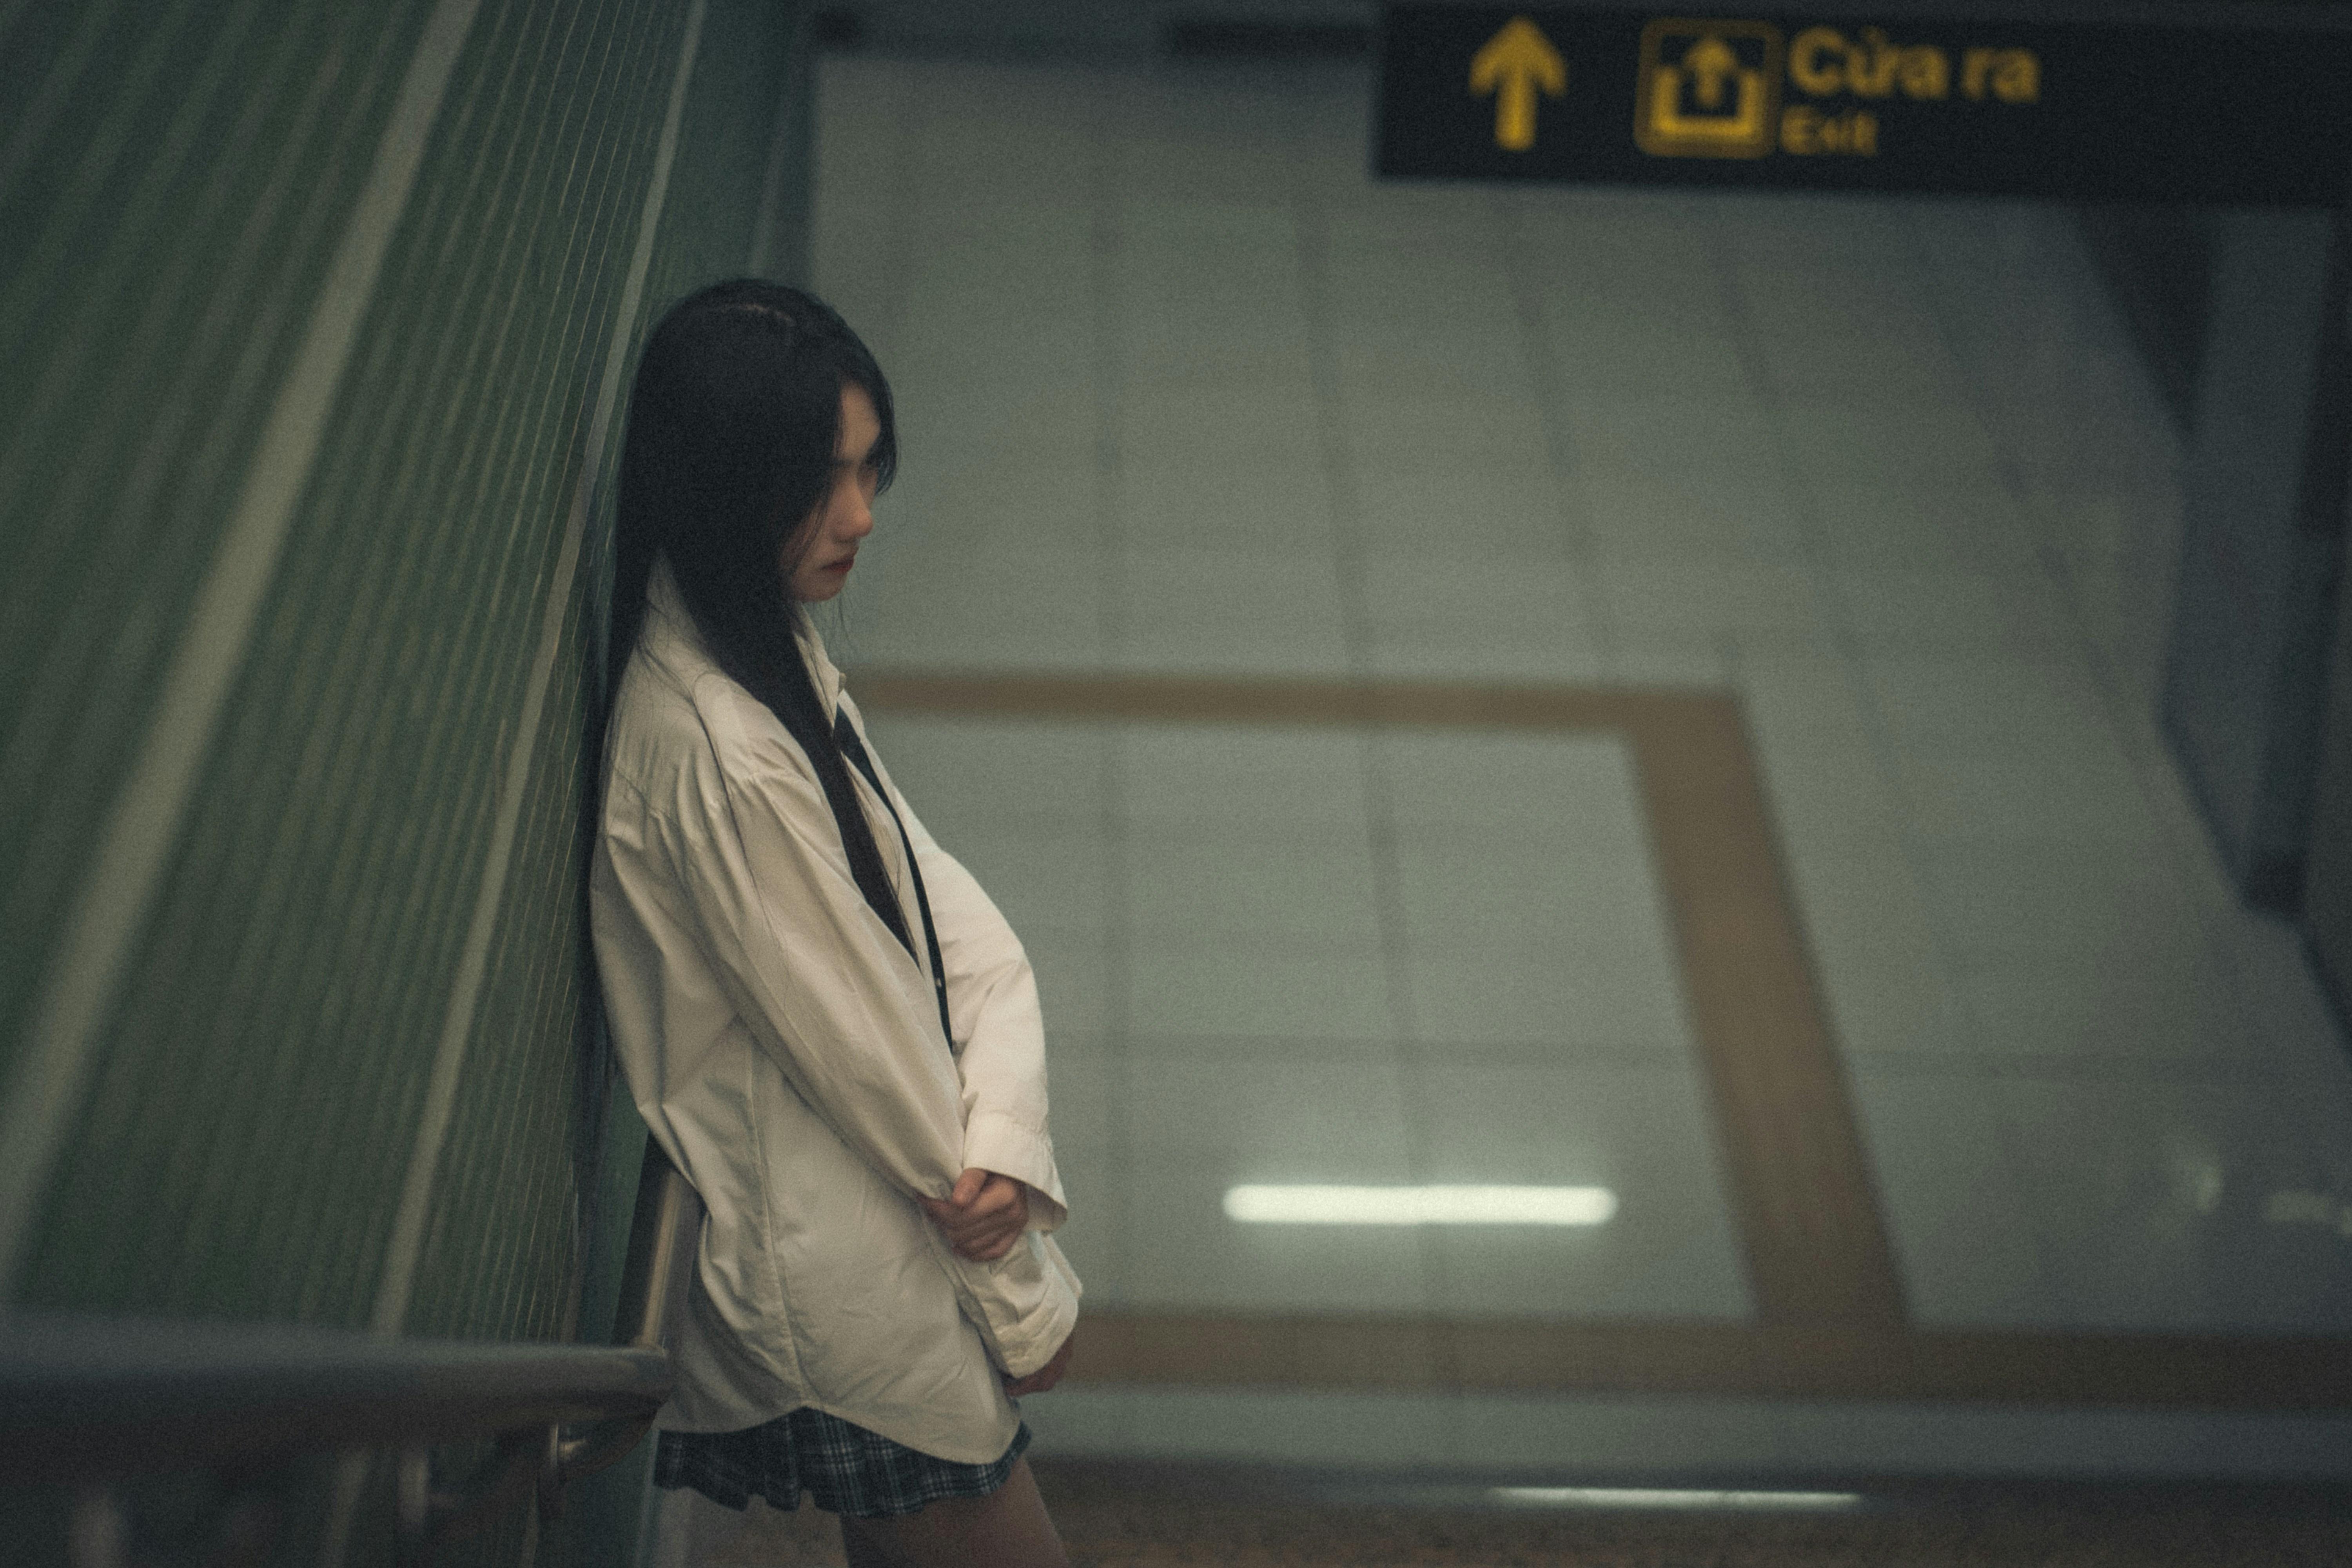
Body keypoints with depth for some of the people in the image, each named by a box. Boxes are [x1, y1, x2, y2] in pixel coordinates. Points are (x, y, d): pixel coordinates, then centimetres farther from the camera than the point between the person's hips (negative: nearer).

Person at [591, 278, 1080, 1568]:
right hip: (828, 1264, -9)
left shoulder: (773, 653, 3)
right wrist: (1024, 1299, -10)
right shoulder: (716, 750, -28)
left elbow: (951, 916, -1)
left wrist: (1005, 1137, -19)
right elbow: (859, 1042, -22)